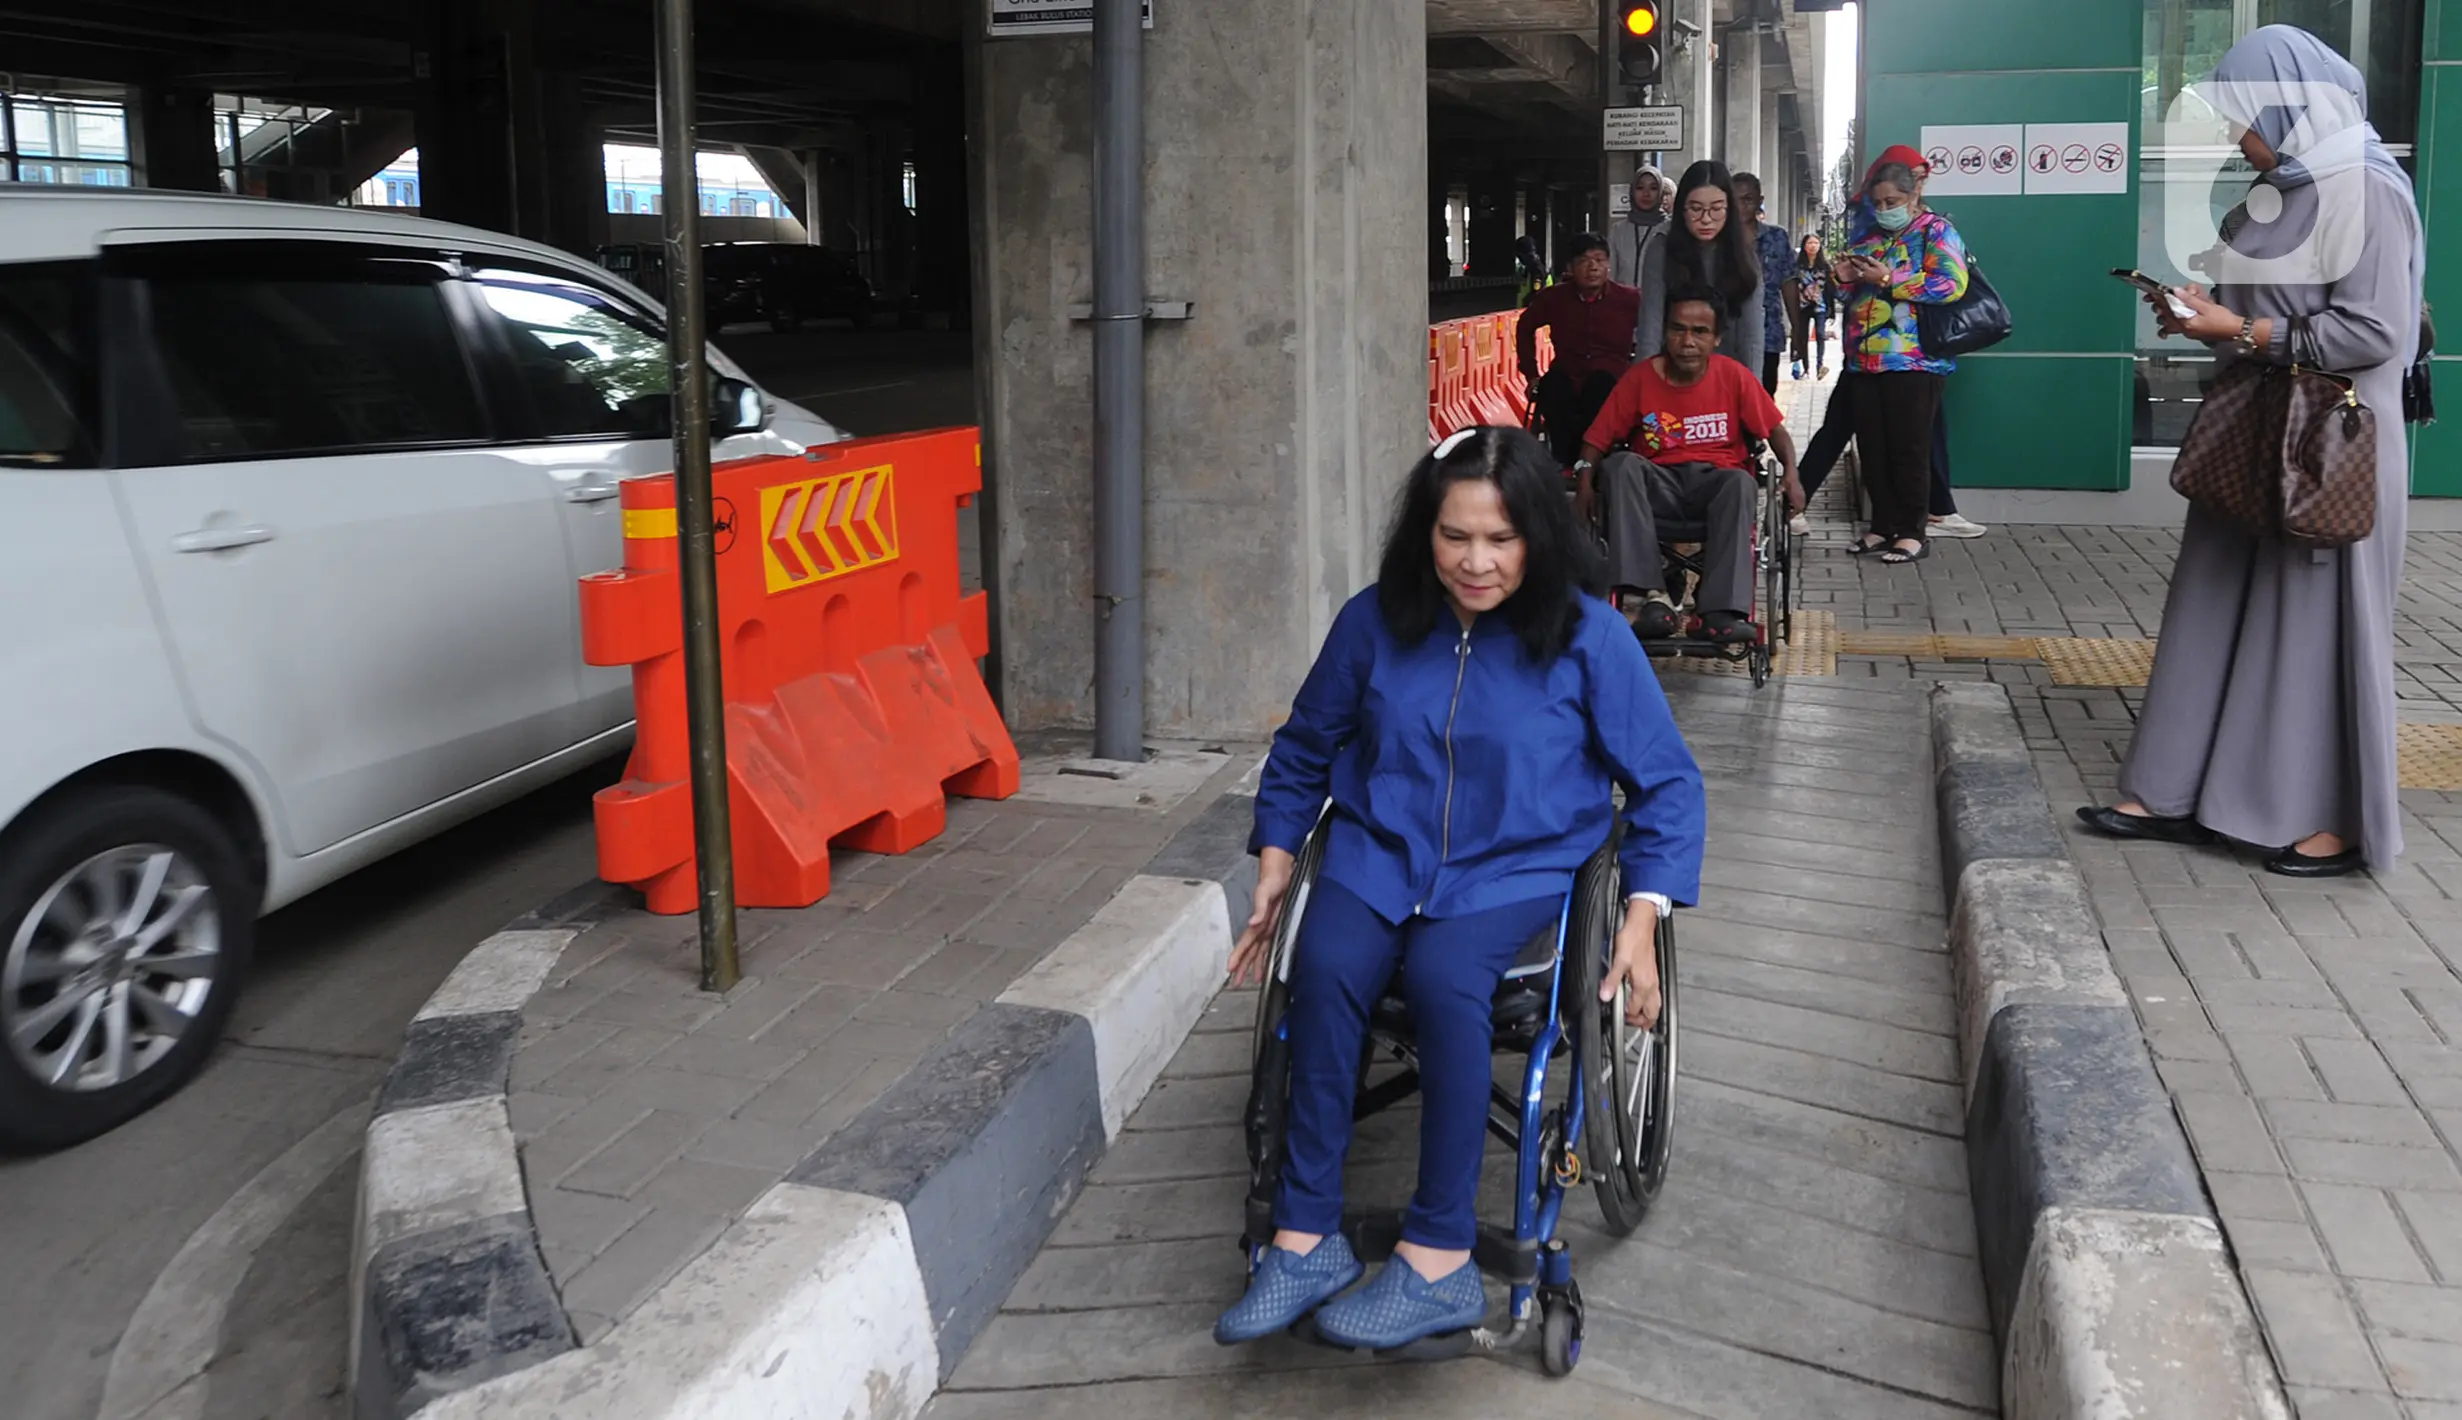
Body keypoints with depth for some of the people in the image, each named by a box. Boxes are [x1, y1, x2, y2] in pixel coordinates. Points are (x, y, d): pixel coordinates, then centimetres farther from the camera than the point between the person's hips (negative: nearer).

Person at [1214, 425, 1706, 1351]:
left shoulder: (1586, 634, -6)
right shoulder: (1377, 621, 1)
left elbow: (1667, 784, 1)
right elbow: (1303, 750, 18)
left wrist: (1642, 922, -8)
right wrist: (1274, 861, 12)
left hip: (1519, 866, -2)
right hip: (1379, 849, 3)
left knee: (1444, 977, -34)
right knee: (1324, 966, -30)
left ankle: (1438, 1259, -25)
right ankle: (1307, 1239, -22)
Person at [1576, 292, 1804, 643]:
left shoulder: (1733, 375, 2)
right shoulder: (1640, 377, 0)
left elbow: (1774, 429, 7)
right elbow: (1598, 439, 1)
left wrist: (1792, 474, -12)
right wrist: (1584, 483, -18)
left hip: (1716, 482, 0)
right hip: (1659, 485, 1)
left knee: (1740, 482, -35)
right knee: (1623, 465, -31)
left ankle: (1723, 610, -40)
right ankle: (1649, 596, -40)